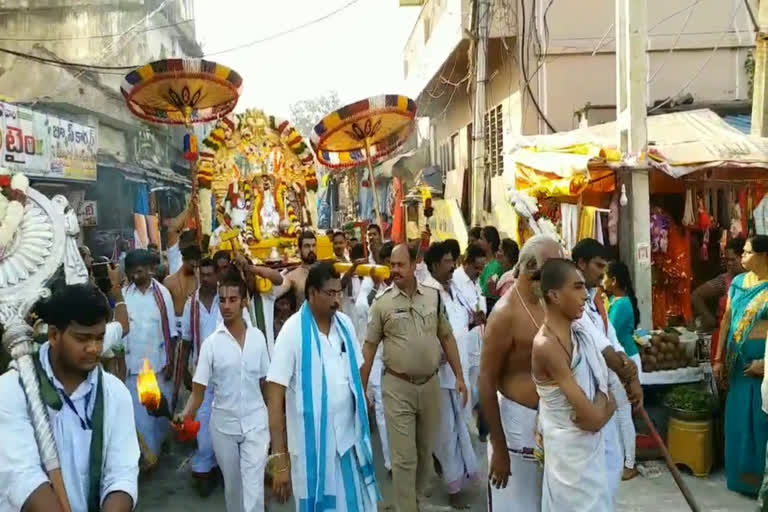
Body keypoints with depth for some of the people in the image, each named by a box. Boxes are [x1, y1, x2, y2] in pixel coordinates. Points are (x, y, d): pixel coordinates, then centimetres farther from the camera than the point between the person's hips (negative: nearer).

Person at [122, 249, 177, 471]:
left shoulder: (162, 293, -5)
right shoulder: (124, 294, -4)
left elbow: (170, 331, -3)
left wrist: (170, 362, -4)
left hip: (159, 362, 0)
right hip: (134, 364, 0)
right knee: (139, 412, 3)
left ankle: (159, 442, 37)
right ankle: (148, 453, 15)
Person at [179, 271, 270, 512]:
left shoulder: (258, 337, -4)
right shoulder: (211, 343, -9)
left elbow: (265, 381, 5)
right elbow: (199, 389, -9)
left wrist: (273, 419, 7)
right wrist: (186, 414, -28)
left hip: (255, 422, 0)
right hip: (223, 424, 1)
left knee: (253, 488, -7)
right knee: (232, 485, 17)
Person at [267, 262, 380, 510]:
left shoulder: (345, 324, 1)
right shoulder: (292, 331, -15)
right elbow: (275, 400, -14)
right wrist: (280, 459, -15)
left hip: (350, 438, 5)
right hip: (312, 442, -4)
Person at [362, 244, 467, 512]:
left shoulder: (434, 296, 0)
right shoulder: (382, 302, -6)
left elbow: (447, 338, 7)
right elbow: (369, 346, -2)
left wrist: (459, 376, 3)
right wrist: (362, 388, -3)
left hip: (430, 384, 3)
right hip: (397, 387, -3)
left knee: (426, 451, 19)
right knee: (404, 457, 1)